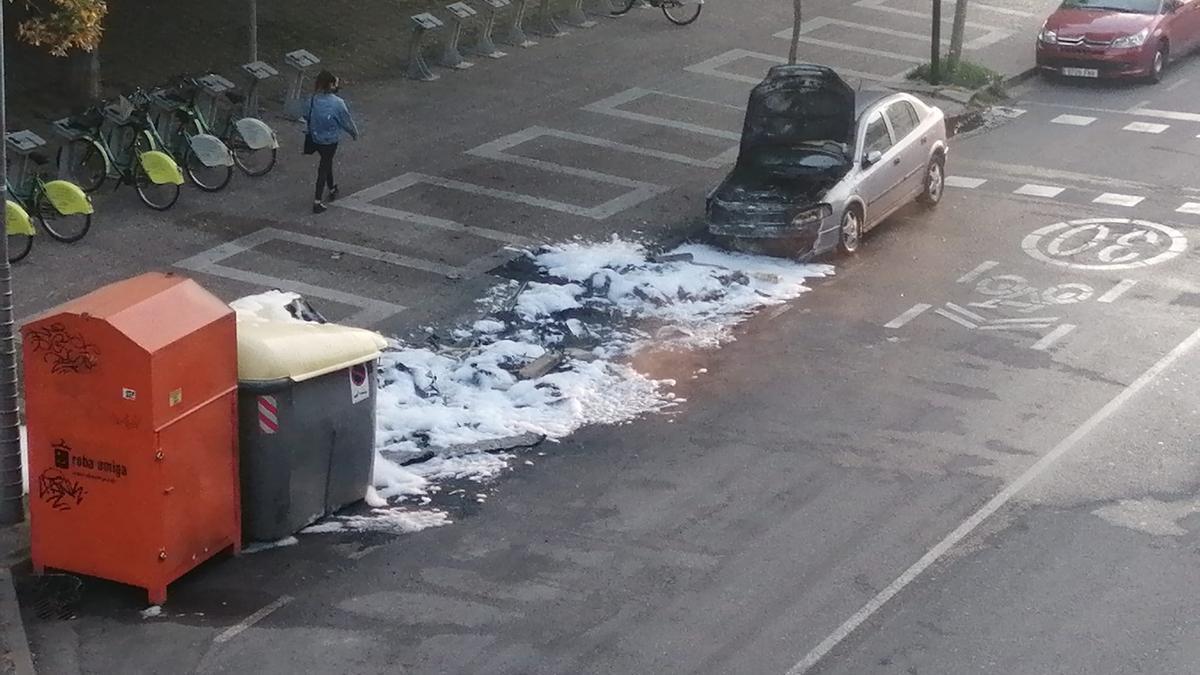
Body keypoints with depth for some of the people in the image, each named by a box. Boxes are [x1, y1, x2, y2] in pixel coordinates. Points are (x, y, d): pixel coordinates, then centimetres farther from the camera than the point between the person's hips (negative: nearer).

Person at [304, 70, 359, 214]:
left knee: (327, 162, 26)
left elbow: (307, 117, 3)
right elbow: (347, 121, -11)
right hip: (330, 140, -5)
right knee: (324, 168, 4)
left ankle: (332, 189, 45)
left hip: (315, 137, 5)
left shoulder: (314, 99, -10)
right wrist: (354, 133, 7)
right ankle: (317, 201, 4)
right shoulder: (337, 103, -23)